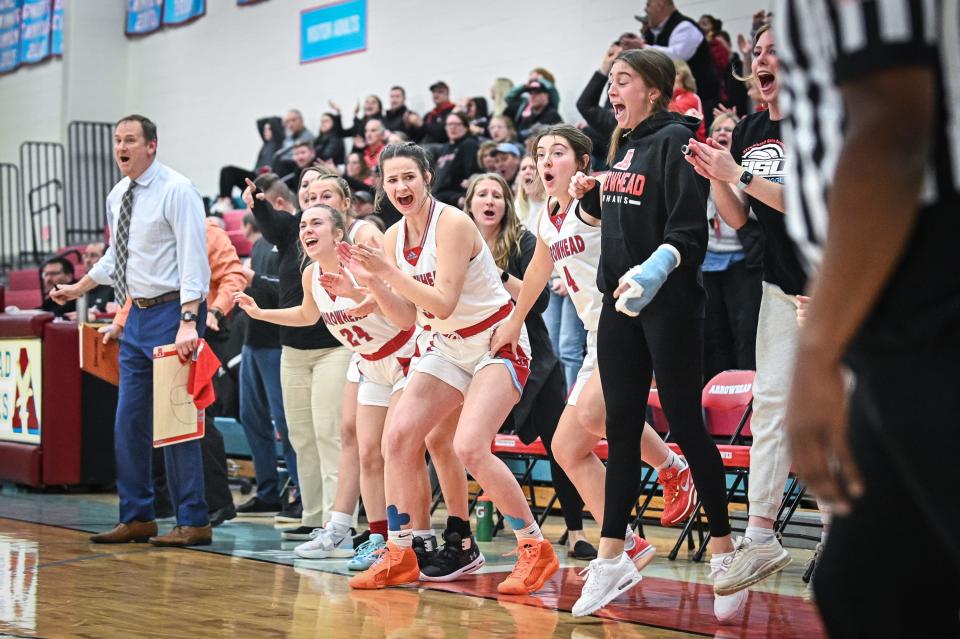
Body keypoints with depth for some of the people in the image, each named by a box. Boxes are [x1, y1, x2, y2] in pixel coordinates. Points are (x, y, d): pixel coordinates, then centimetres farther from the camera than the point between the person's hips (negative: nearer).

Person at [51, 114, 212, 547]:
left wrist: (188, 322, -24)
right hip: (137, 315, 8)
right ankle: (136, 518, 21)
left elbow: (193, 259, -17)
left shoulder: (177, 191, -11)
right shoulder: (118, 197, 11)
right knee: (129, 419, 10)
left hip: (172, 312, -8)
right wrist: (80, 287, 33)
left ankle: (193, 522, -1)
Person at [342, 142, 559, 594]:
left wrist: (389, 271, -30)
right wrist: (370, 278, -11)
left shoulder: (452, 224, -20)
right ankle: (399, 556, 9)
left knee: (469, 447, -23)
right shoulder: (394, 238, 2)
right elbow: (406, 317, 2)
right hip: (448, 348, 8)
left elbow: (443, 303, -26)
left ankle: (535, 549, -8)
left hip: (498, 343, -8)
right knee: (397, 439, -3)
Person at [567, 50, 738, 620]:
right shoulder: (624, 146, 14)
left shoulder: (674, 140, -9)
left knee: (686, 424, -2)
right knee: (621, 428, 7)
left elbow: (688, 229, -17)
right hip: (621, 302, 8)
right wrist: (588, 198, 4)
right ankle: (612, 560, 11)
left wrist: (654, 271, -31)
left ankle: (725, 552, 10)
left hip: (669, 304, -8)